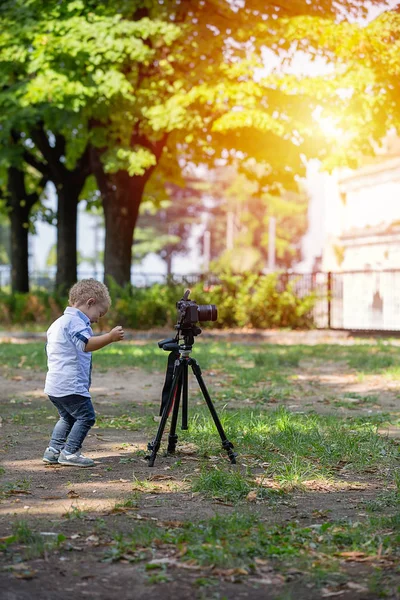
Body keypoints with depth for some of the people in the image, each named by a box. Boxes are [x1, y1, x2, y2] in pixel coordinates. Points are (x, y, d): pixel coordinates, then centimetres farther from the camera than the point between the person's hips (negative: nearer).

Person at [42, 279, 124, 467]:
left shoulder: (58, 323, 21)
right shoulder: (76, 321, -11)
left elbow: (49, 349, 32)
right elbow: (86, 344, -29)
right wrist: (110, 337, -37)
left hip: (53, 385, 10)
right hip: (71, 385, -10)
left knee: (67, 417, 21)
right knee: (86, 416, -4)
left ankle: (53, 450, 19)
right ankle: (70, 453, -6)